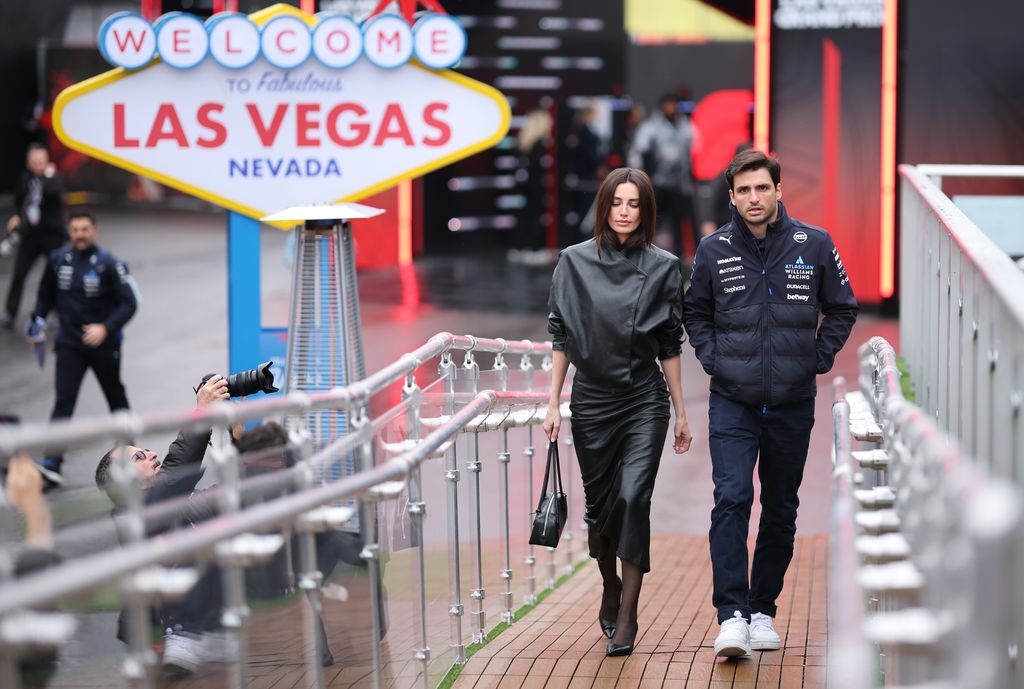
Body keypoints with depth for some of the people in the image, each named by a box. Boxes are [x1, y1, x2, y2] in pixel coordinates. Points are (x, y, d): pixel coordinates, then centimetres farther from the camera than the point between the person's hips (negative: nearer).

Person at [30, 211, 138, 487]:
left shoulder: (109, 264, -12)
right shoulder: (58, 260, 0)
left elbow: (129, 303, -13)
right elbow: (46, 293, 17)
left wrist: (106, 328, -25)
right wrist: (38, 320, 5)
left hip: (103, 344, -2)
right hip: (69, 343, 2)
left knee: (116, 397, 16)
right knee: (63, 400, -10)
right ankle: (51, 466, -16)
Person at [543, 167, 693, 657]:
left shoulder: (662, 267, 1)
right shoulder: (575, 262, 0)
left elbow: (670, 346, 5)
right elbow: (561, 337, 4)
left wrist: (681, 412, 5)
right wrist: (553, 403, 0)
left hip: (645, 401, -1)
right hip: (592, 400, 1)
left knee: (633, 499, -13)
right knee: (600, 503, 10)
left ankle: (626, 617, -8)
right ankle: (611, 588, 36)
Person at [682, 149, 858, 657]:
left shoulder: (814, 245, -2)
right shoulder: (713, 250, 0)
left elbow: (842, 309, 10)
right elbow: (694, 311, 15)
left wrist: (818, 359, 1)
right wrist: (712, 358, 2)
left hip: (792, 404, 1)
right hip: (732, 402, -1)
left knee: (780, 511, 9)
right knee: (731, 500, -15)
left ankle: (763, 610, 21)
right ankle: (731, 616, -17)